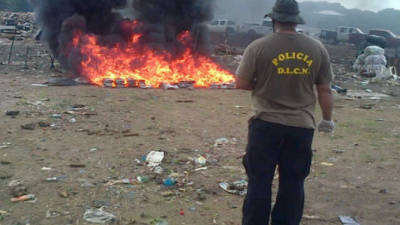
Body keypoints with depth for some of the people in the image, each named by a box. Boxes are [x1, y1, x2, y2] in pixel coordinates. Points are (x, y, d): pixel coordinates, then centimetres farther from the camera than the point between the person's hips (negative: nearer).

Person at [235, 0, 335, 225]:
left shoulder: (258, 47, -9)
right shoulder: (317, 49, 0)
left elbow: (241, 83, -5)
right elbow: (325, 90, 5)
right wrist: (327, 119, 17)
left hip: (266, 124, -2)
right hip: (302, 126, 2)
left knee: (259, 181, 9)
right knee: (293, 184, 13)